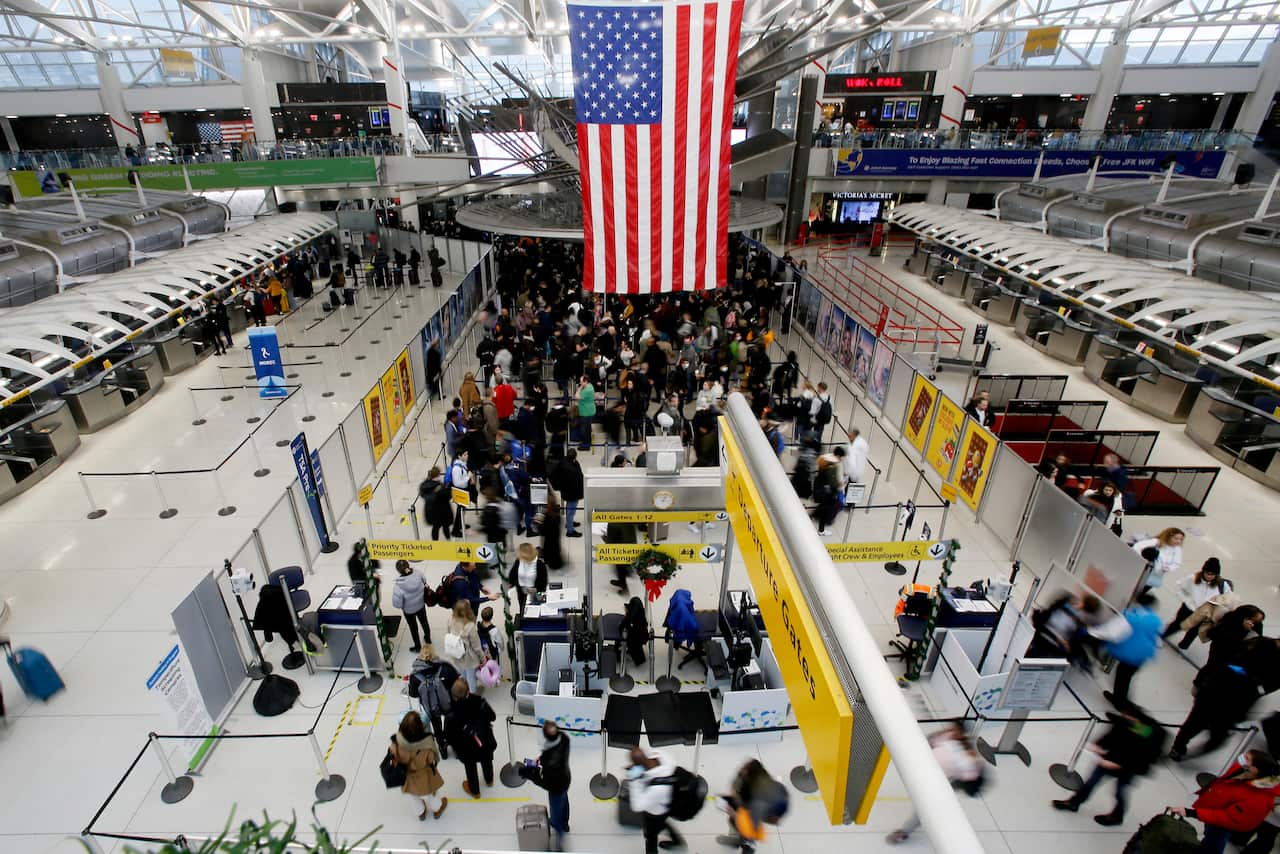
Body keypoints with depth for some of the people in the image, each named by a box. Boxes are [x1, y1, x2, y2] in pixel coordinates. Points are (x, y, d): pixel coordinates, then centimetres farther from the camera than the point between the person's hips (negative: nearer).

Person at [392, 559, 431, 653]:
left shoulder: (399, 585, -36)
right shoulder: (418, 574, -27)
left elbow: (397, 603, -27)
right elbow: (424, 582, -4)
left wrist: (402, 606, -6)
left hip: (409, 610, -3)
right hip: (421, 604, 3)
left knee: (413, 627, 23)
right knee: (424, 621, 29)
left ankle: (417, 646, 45)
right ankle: (428, 638, 54)